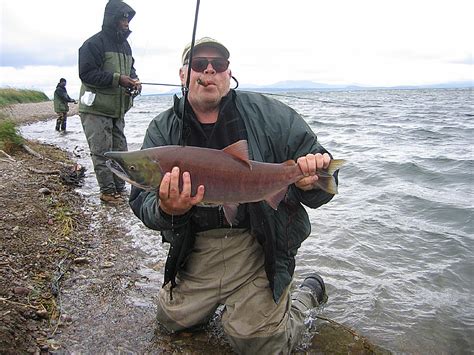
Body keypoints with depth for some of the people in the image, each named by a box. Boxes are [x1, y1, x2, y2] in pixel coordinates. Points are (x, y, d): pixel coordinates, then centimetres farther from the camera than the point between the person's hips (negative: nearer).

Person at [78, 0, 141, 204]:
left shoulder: (125, 45, 14)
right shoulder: (94, 44, -11)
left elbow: (131, 69, 23)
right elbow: (87, 73, -17)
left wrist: (134, 80, 0)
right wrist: (118, 79, -22)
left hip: (118, 109, 8)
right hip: (97, 110, -8)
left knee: (119, 150, 12)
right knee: (102, 152, -3)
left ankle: (120, 188, 22)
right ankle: (107, 192, 7)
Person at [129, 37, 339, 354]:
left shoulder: (270, 114, -6)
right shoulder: (163, 129, 0)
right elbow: (142, 199, -7)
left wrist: (312, 179, -30)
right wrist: (166, 211, -31)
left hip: (261, 243, -3)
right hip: (198, 249, 4)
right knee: (172, 319, 13)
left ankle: (306, 295, 28)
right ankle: (222, 297, 40)